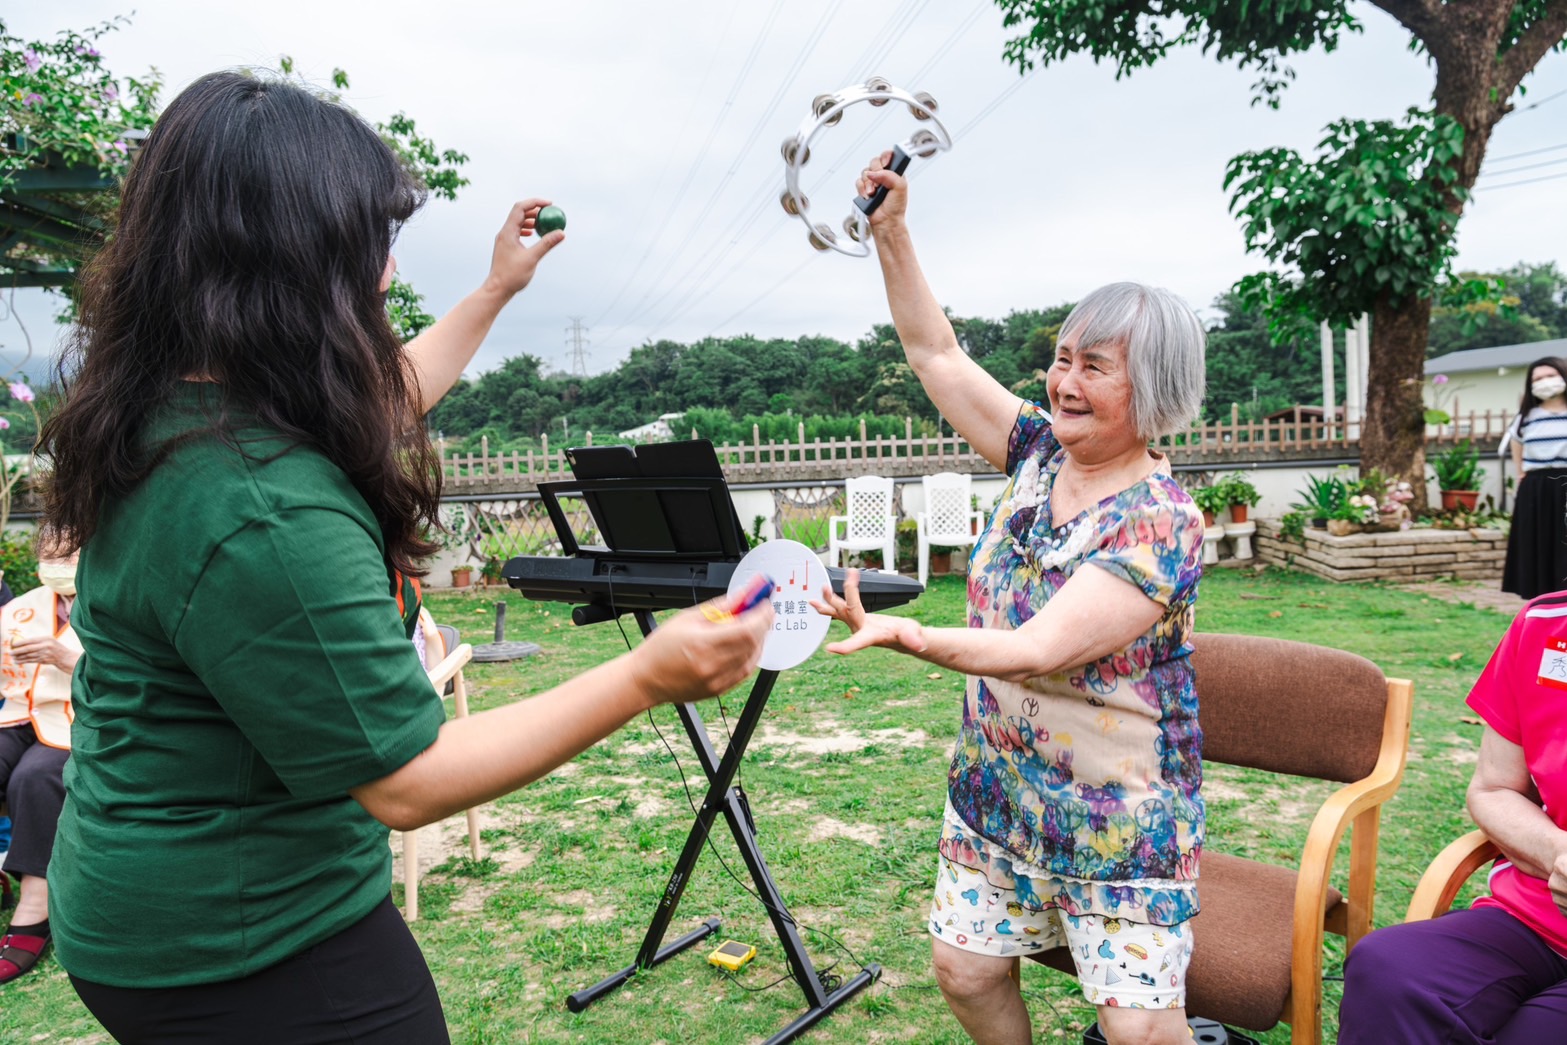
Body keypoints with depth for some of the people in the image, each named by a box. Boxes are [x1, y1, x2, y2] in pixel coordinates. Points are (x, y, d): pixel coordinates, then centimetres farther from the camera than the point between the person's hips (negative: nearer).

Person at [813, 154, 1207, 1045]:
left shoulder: (1161, 522, -21)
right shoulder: (1041, 452, -1)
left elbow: (1039, 649, -32)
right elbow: (937, 354, 5)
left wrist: (909, 636, -48)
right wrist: (892, 232, -3)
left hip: (1120, 812, -6)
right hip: (997, 787, 6)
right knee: (966, 970, 14)